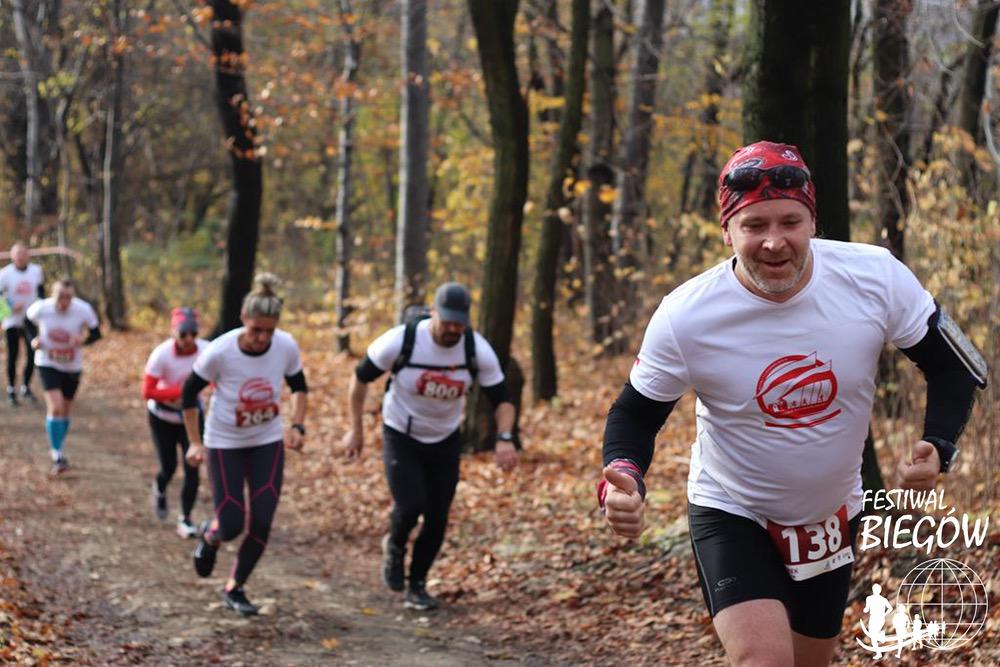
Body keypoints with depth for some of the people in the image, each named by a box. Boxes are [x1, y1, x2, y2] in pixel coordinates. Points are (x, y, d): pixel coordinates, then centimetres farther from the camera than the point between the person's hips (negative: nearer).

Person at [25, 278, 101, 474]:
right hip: (48, 364, -2)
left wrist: (83, 340, -28)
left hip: (72, 366, 2)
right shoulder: (41, 308, -19)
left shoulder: (83, 310, -20)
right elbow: (28, 319, 4)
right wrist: (33, 339, -13)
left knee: (65, 410, 15)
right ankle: (57, 456, -9)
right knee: (55, 407, -18)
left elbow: (96, 333, -7)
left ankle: (57, 448, 38)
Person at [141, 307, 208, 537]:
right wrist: (181, 391, -36)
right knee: (169, 468, 4)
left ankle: (185, 519, 9)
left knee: (192, 468, -7)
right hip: (163, 417, -2)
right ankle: (159, 492, 42)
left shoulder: (206, 350, -19)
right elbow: (147, 391, -25)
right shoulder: (161, 354, -27)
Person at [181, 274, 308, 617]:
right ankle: (210, 535, 34)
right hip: (225, 444, -2)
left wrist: (297, 425, -9)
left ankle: (234, 588, 17)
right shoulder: (219, 351, -26)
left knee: (261, 521, -6)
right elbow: (188, 393, -9)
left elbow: (299, 386, 4)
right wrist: (195, 442, -8)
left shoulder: (286, 346, -17)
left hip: (268, 441, 3)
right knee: (231, 526, -6)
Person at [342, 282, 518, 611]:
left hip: (445, 441, 3)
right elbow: (361, 376, -8)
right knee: (410, 506, -19)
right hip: (401, 437, -3)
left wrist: (504, 438, -25)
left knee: (437, 519, 1)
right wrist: (355, 429, -6)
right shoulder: (401, 340, -23)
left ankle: (417, 586, 23)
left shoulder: (478, 350, -16)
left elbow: (502, 398, -7)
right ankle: (395, 547, 16)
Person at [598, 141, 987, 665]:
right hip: (731, 515, -3)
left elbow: (953, 367, -7)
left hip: (832, 517, 3)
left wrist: (937, 446, -25)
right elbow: (635, 413, -9)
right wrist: (621, 480, -30)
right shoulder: (683, 317, -22)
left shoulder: (876, 277, -19)